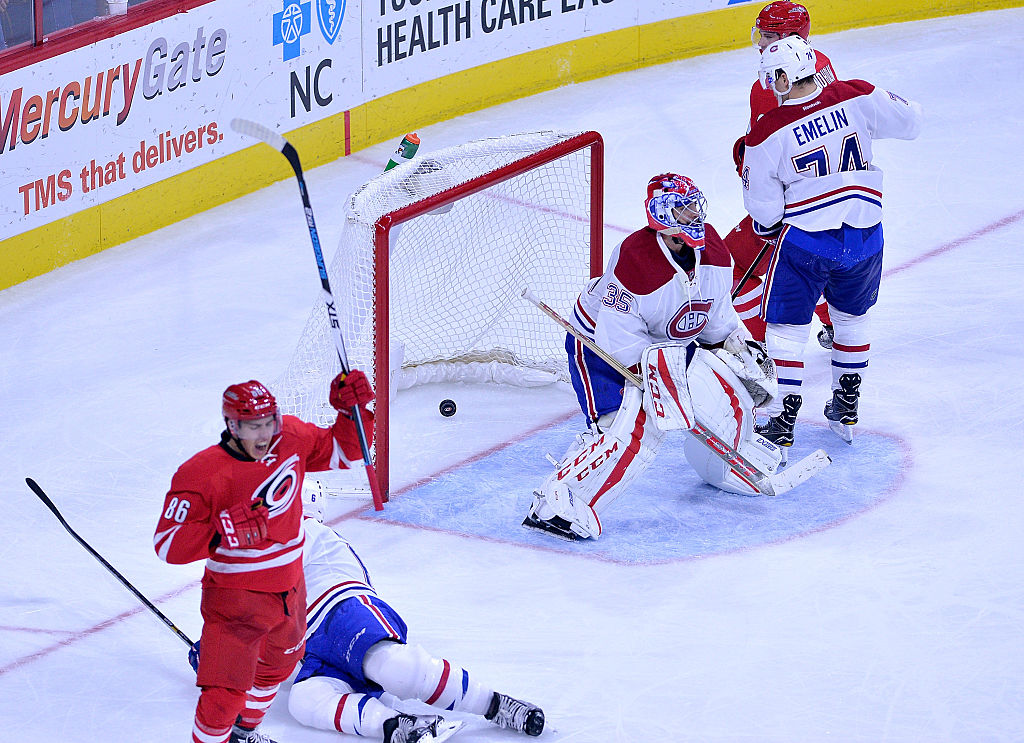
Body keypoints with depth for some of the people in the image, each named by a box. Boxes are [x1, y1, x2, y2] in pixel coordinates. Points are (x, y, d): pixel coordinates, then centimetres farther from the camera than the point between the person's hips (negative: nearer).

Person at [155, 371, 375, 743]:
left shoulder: (291, 438, -6)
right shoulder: (202, 474, -25)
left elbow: (343, 450, 10)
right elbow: (168, 545, -25)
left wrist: (352, 409, -8)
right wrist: (223, 529, -38)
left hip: (288, 589, 7)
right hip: (235, 597, -7)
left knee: (278, 664, 29)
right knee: (226, 692, -14)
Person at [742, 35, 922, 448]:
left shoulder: (767, 132, -13)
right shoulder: (856, 98, -8)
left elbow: (764, 208, -6)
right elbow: (909, 122, 5)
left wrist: (773, 219, 17)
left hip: (804, 242, -4)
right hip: (864, 237, 4)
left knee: (786, 326, 9)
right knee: (851, 316, 25)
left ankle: (782, 425, 5)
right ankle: (847, 409, 34)